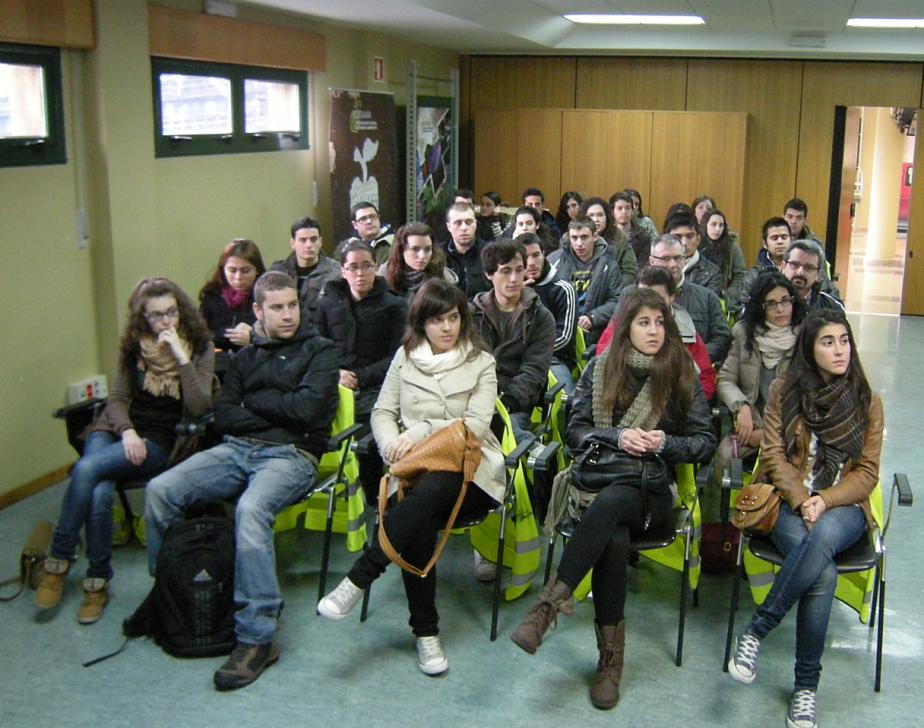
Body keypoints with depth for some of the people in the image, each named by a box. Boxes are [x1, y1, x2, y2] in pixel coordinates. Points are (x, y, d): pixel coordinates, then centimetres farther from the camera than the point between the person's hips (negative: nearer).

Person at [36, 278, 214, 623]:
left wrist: (182, 357, -19)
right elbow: (116, 399, 8)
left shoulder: (200, 350, 0)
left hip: (160, 441, -3)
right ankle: (97, 581, -14)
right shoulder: (133, 346, 9)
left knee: (87, 469, -30)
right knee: (99, 492, -30)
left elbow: (199, 408, -12)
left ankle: (59, 561, -15)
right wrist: (127, 431, -12)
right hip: (116, 430, 3)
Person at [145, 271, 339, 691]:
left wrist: (253, 402, 3)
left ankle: (257, 638, -31)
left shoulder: (320, 352, 7)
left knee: (250, 509, -37)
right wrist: (278, 411, -5)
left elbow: (306, 408, -10)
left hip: (291, 455, -5)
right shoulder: (246, 357, 21)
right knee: (160, 490, -16)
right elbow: (223, 417, 8)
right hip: (236, 449, 6)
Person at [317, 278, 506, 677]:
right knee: (419, 523, -33)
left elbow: (477, 425, -3)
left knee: (429, 491, -38)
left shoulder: (481, 362, 9)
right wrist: (392, 443, -8)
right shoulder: (405, 357, 16)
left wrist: (422, 430, -15)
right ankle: (426, 632, -22)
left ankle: (357, 580, -35)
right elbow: (382, 412, 15)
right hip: (417, 468, 2)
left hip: (469, 470, -1)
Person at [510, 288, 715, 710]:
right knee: (614, 540, -35)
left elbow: (706, 442, 7)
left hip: (652, 489, 0)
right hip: (597, 477, 1)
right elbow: (575, 431, 6)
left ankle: (549, 604, -39)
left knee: (610, 503, -38)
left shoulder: (682, 375, 8)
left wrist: (666, 444, -13)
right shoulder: (600, 369, 10)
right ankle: (610, 658, -25)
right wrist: (617, 436, -13)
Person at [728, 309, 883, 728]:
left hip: (843, 508, 1)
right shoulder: (785, 391, 8)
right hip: (789, 502, 0)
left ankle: (757, 630, -30)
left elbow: (866, 473, 4)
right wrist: (802, 501, -15)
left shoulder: (867, 401, 10)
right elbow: (774, 456, 1)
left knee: (824, 535, -39)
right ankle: (806, 685, -20)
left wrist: (825, 501, -14)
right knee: (824, 573, -33)